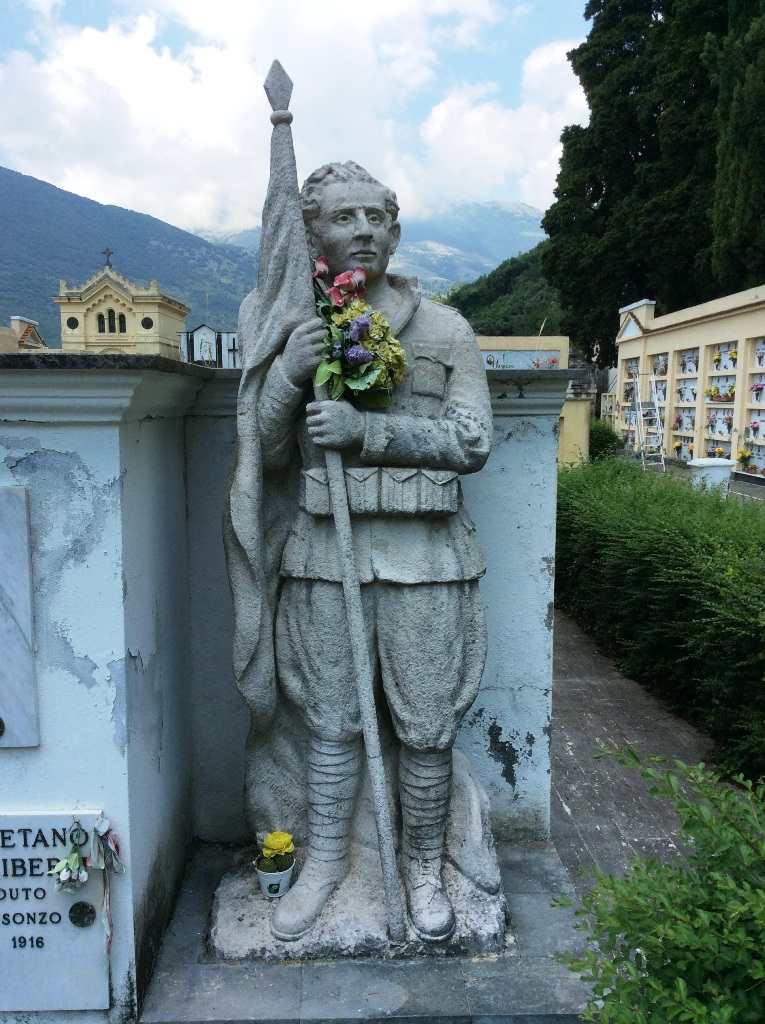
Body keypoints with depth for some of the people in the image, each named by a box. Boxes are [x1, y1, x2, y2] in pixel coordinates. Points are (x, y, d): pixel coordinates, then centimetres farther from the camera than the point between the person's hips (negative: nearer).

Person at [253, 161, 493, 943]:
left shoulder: (444, 330, 2)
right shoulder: (298, 337, 8)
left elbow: (472, 441, -7)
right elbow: (267, 456, 6)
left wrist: (366, 429, -19)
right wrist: (287, 375, -12)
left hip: (423, 557, -1)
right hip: (325, 556, 2)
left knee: (426, 729, 8)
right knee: (331, 723, 12)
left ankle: (422, 868, 32)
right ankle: (325, 862, 34)